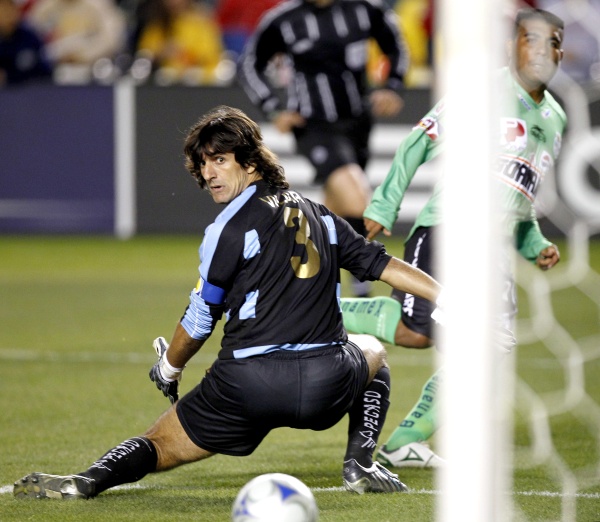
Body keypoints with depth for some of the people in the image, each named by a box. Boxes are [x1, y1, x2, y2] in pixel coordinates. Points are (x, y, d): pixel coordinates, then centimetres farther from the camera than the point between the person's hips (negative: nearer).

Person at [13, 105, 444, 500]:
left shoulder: (231, 227, 0)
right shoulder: (321, 217, 16)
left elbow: (200, 319, 5)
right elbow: (384, 265, 20)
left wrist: (169, 367, 22)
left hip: (247, 385, -4)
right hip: (327, 386, 4)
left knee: (158, 447, 7)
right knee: (372, 352, 37)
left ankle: (89, 481, -23)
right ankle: (360, 463, 17)